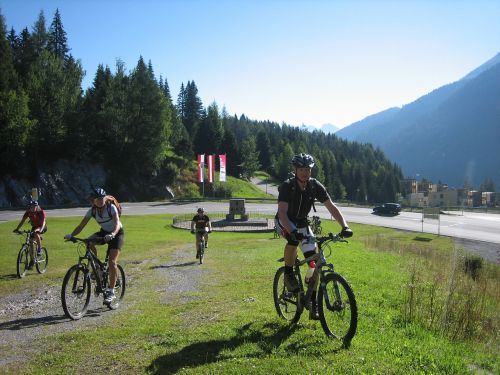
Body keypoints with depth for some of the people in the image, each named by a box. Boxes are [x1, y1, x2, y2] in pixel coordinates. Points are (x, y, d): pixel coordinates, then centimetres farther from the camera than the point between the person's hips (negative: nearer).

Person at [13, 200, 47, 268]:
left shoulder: (41, 212, -25)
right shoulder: (28, 212, -15)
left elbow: (43, 222, -36)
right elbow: (22, 221, -19)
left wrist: (40, 229, -54)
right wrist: (17, 229, -34)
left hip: (42, 227, -4)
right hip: (34, 227, 5)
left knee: (36, 235, -36)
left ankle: (39, 249, -13)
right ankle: (32, 261, 7)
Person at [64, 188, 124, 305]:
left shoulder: (111, 207, -22)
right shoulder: (92, 210, -10)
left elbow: (117, 223, -35)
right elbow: (81, 225, -14)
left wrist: (112, 234, -55)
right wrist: (71, 235, -32)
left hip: (117, 233, -5)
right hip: (104, 232, 5)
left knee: (112, 261, -19)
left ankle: (111, 291, -12)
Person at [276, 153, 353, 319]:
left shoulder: (315, 186, -17)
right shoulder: (287, 186, -27)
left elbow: (331, 207, -19)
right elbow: (282, 212, -38)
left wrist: (345, 226, -33)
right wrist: (292, 231, -55)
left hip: (302, 222, 4)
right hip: (285, 221, -4)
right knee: (294, 239, -38)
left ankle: (313, 304, 4)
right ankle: (289, 274, -13)